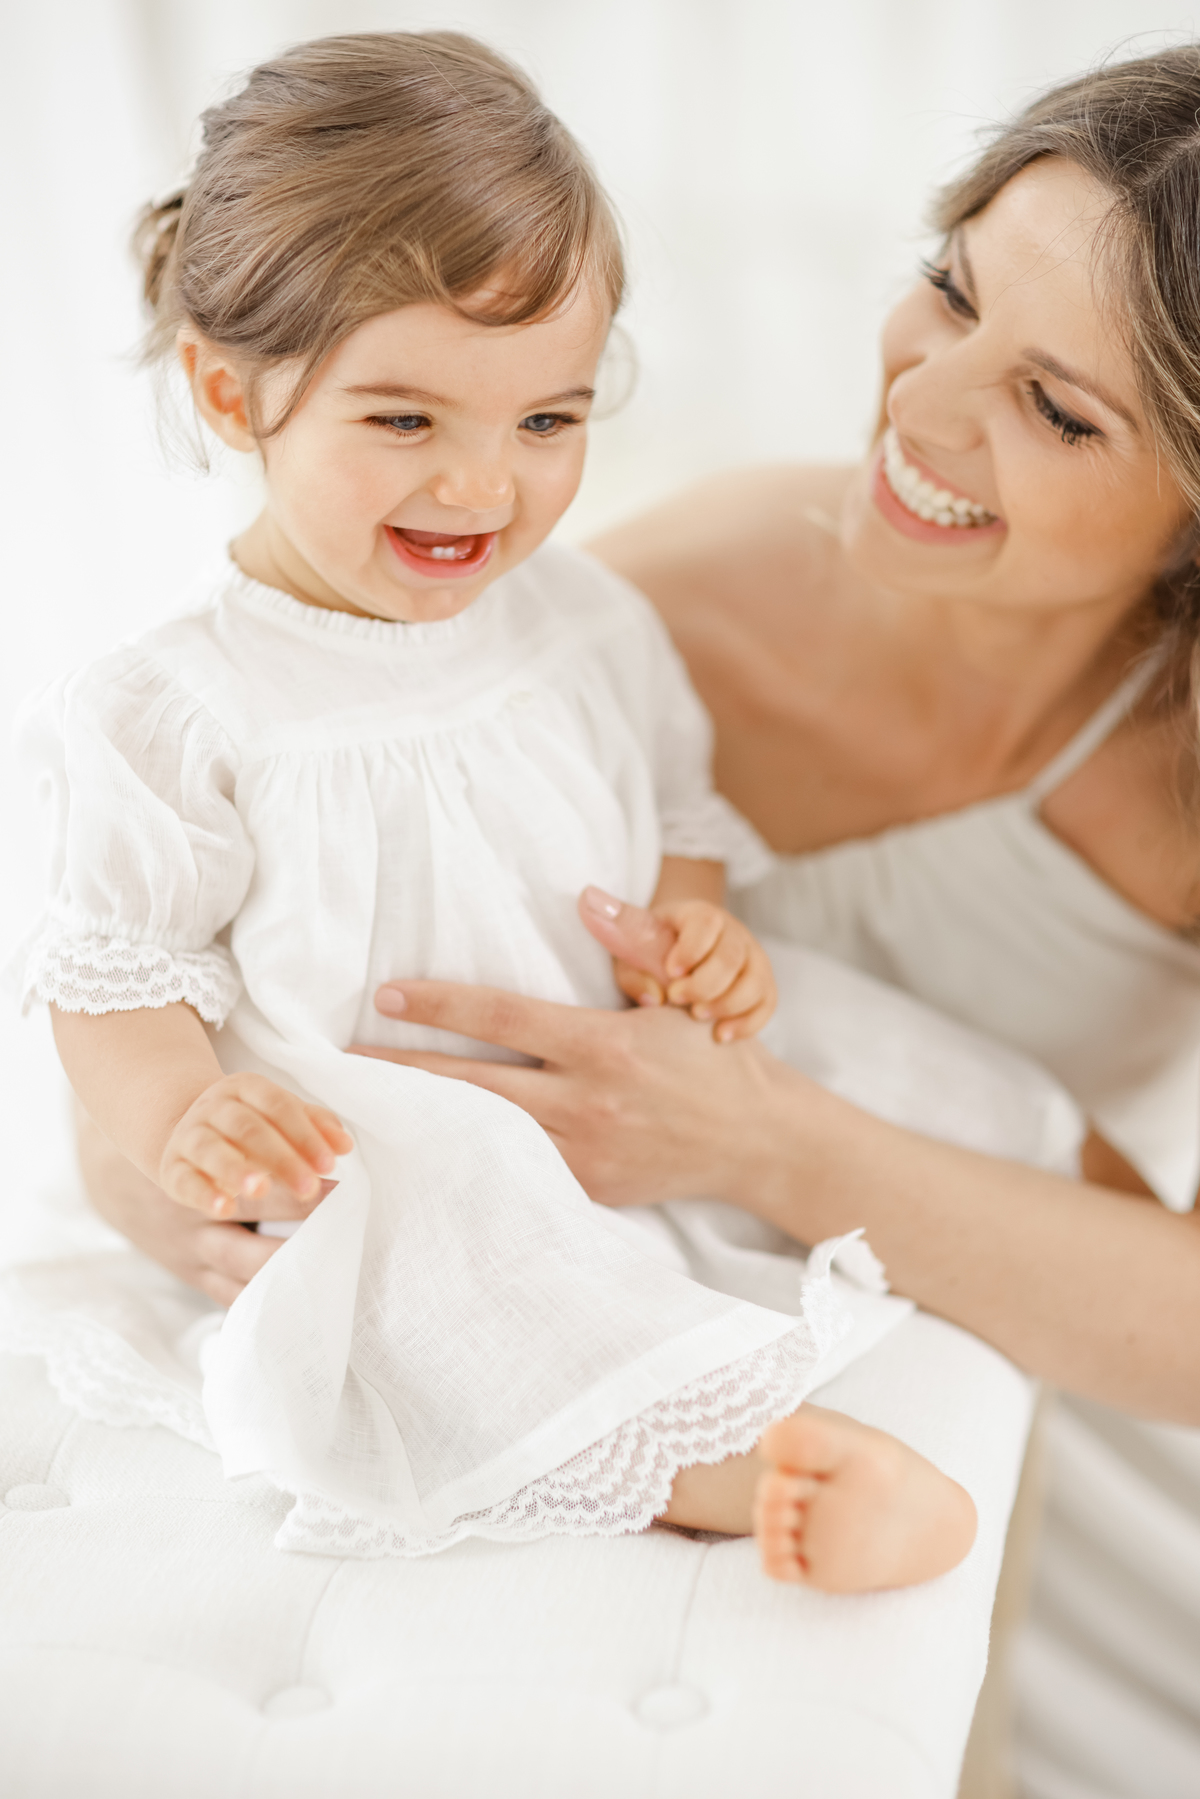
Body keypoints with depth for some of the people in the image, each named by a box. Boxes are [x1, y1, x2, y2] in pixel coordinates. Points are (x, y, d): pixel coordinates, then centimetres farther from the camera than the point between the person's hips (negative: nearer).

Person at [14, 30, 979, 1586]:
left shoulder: (592, 625, 4)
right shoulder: (185, 713, -11)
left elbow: (679, 812, 18)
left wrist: (698, 928, -4)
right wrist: (183, 1121, -26)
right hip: (377, 1172, -5)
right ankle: (729, 1455, -35)